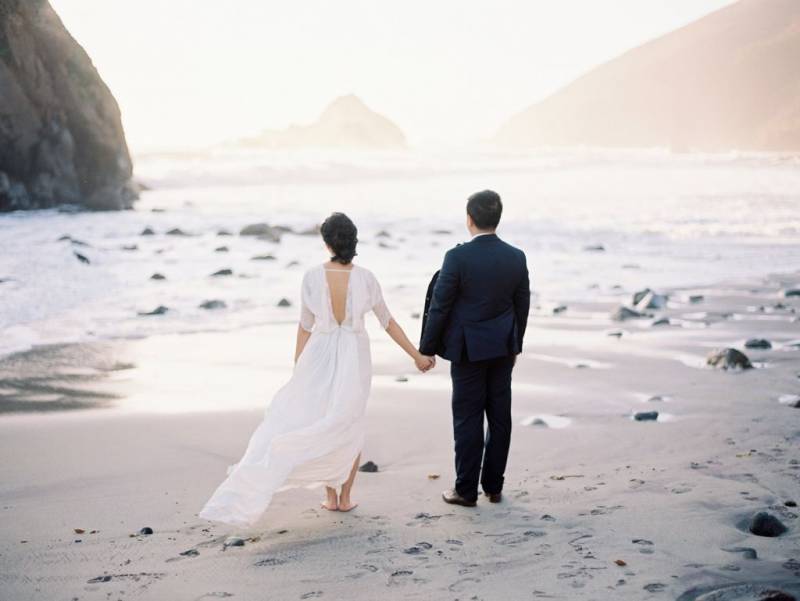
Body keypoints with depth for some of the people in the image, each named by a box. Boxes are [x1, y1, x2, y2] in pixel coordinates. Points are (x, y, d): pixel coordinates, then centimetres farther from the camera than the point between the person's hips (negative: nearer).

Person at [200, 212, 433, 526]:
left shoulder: (312, 276, -10)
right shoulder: (365, 278, -10)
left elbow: (305, 326, -3)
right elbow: (388, 321, -3)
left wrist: (297, 367, 7)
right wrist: (417, 355, 7)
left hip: (320, 357, 0)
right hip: (355, 357, 1)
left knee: (317, 423, 14)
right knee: (349, 426, 16)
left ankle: (331, 494, 11)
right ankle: (345, 495, 17)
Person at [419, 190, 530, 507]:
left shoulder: (458, 257, -15)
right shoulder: (517, 257, -1)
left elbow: (439, 306, -12)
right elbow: (522, 306, 7)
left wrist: (427, 348, -2)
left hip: (468, 349, -4)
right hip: (503, 349, 5)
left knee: (468, 419, 2)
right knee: (500, 418, 10)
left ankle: (466, 490, 8)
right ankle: (493, 486, 19)